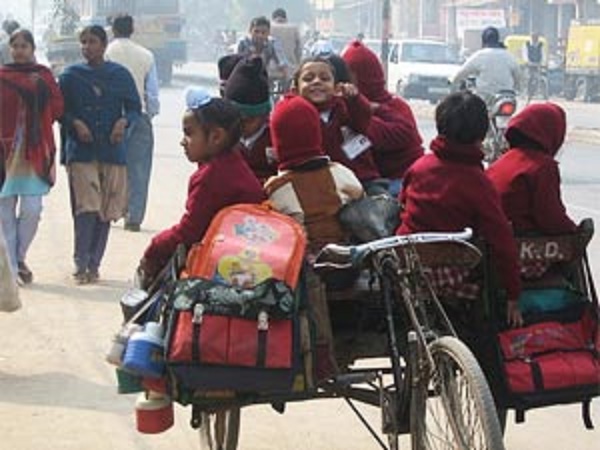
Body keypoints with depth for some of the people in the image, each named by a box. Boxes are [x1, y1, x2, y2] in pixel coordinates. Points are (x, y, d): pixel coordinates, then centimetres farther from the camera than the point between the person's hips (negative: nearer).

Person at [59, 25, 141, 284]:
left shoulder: (120, 75, 6)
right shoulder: (71, 75, 4)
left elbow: (134, 108, 9)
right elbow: (59, 109, 7)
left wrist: (123, 122, -11)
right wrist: (76, 123, -11)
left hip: (113, 151, 2)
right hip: (81, 151, -2)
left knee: (106, 211, 4)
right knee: (86, 208, -13)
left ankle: (93, 265, 14)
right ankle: (81, 265, -6)